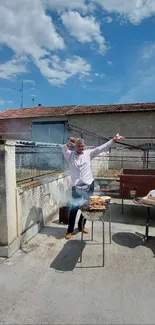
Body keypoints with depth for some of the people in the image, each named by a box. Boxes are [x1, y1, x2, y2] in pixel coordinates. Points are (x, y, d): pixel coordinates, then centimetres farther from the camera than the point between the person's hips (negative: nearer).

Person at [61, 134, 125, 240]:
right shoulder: (70, 155, 0)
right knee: (74, 208, 0)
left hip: (89, 185, 3)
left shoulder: (88, 153, 4)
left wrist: (113, 140, -5)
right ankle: (70, 230, 17)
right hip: (77, 186, -3)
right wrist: (69, 144, -42)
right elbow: (64, 149, -20)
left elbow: (101, 148, 1)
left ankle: (81, 226, 35)